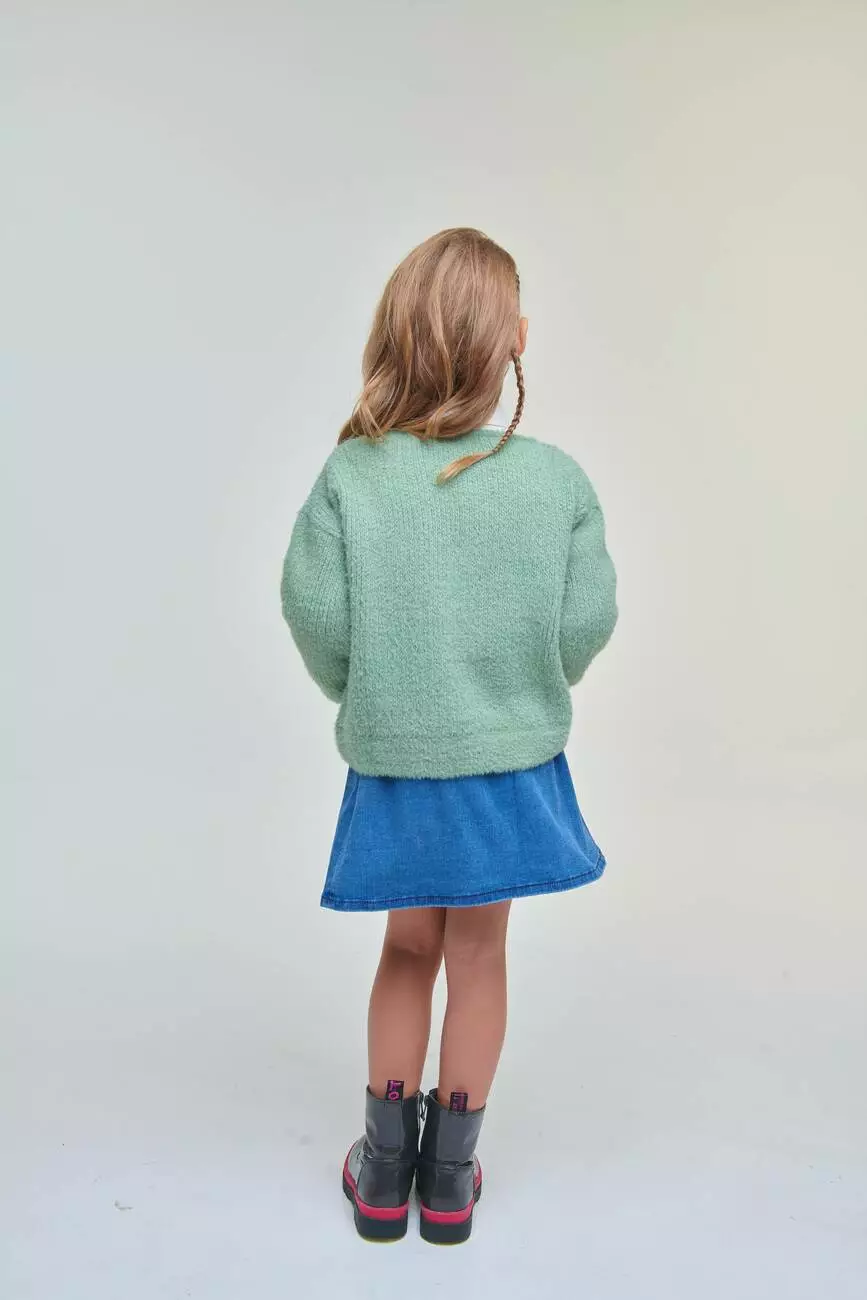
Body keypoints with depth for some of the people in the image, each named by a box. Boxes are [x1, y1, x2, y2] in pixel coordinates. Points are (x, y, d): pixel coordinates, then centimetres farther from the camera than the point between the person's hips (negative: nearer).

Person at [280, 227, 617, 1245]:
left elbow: (316, 611, -12)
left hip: (393, 763, 1)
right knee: (477, 955, 16)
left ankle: (385, 1170, 30)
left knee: (408, 948, 20)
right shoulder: (554, 478, -12)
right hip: (513, 760, 0)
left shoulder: (350, 475, -14)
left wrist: (367, 702, 8)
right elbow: (587, 619, -9)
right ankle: (451, 1177, 30)